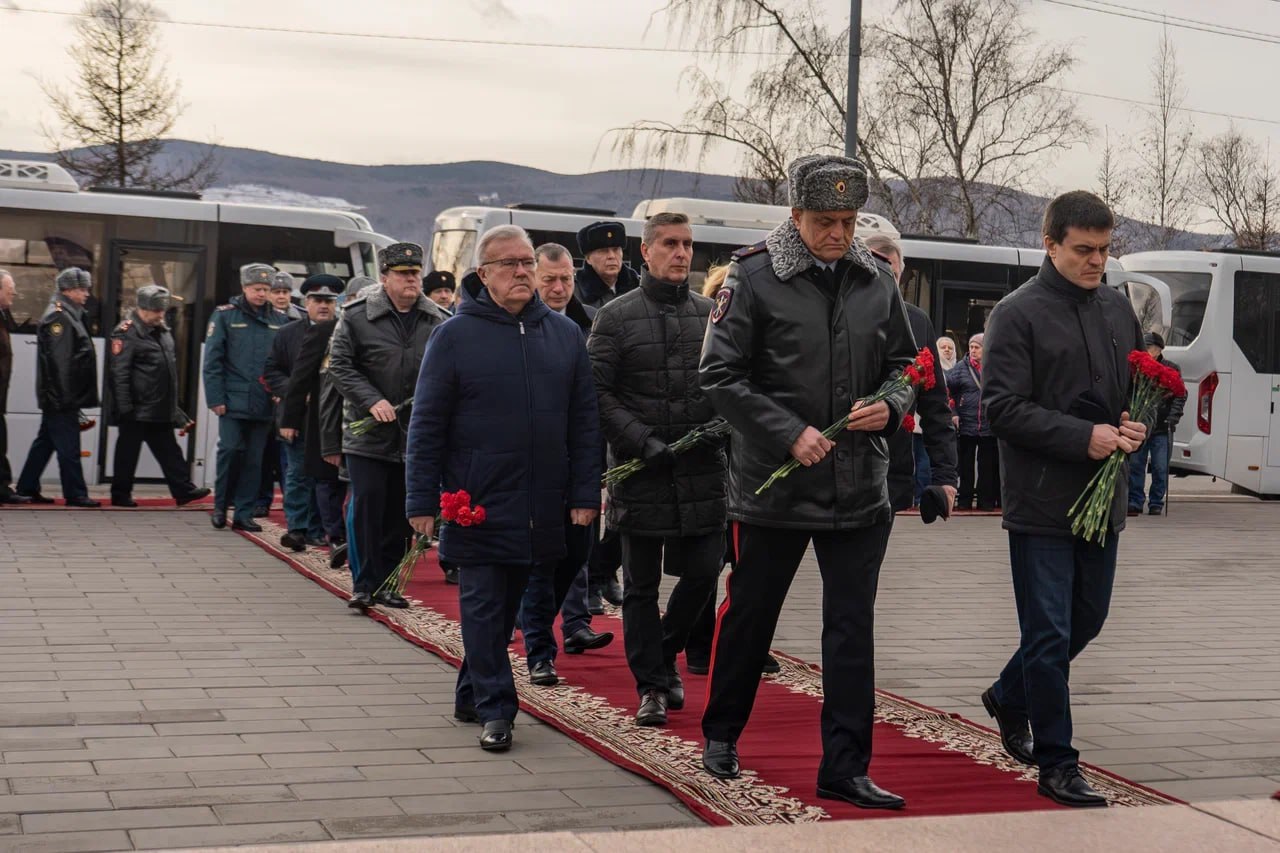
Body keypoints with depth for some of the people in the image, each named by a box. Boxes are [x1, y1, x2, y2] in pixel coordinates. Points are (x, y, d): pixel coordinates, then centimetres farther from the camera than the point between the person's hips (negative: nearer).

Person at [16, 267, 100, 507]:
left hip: (59, 398, 10)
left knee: (45, 443, 15)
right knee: (68, 446, -5)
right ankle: (75, 493, -1)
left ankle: (27, 488, 21)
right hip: (61, 397, -10)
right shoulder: (58, 317, -14)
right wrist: (64, 396, -22)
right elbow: (59, 361, -20)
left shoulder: (70, 315, 18)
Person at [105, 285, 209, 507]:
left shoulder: (162, 332, 15)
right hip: (136, 410, -8)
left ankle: (183, 490, 12)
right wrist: (124, 407, -21)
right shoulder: (127, 333, -12)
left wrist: (173, 406, 20)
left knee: (169, 451, 9)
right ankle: (120, 495, 10)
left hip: (161, 410, 8)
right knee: (128, 452, 2)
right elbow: (119, 373, -17)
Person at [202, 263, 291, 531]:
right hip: (233, 400, -3)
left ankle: (244, 513, 14)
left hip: (264, 404, 3)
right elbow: (212, 360, -3)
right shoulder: (225, 315, 0)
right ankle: (220, 505, 11)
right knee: (231, 450, -7)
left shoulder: (279, 320, 9)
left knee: (254, 459, 6)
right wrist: (215, 398, -9)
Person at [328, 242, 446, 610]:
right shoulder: (356, 317, -3)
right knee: (368, 504, -6)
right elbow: (340, 365, -4)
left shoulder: (438, 321, 5)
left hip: (416, 436, 3)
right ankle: (365, 584, 3)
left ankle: (386, 583, 19)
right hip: (367, 432, -3)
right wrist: (372, 401, -15)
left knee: (401, 513, 8)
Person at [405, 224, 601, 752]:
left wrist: (584, 493, 2)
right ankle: (495, 708, 4)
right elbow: (426, 425, -3)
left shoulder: (564, 334, 7)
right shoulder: (456, 336, -3)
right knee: (483, 605, -1)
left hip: (539, 508, 4)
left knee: (505, 606, 13)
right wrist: (422, 501, -7)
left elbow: (585, 422, 8)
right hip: (476, 505, -4)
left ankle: (472, 695, 27)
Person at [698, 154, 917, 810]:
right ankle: (721, 733, 34)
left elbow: (904, 364, 15)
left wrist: (890, 408, -7)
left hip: (860, 488, 3)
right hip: (773, 484, -3)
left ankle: (846, 768, 10)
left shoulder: (877, 280, 5)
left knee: (852, 627, 3)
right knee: (750, 613, 13)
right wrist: (791, 434, -17)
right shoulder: (754, 277, -8)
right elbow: (721, 376, -10)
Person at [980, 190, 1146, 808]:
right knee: (1050, 634, -2)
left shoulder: (1118, 310, 11)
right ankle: (1056, 764, 8)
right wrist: (1085, 437, -21)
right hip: (1041, 500, -7)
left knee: (1087, 620, 18)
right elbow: (1003, 407, -14)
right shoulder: (1018, 313, -8)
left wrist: (1136, 426, -2)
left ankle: (1009, 698, 41)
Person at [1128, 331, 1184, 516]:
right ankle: (1135, 502, 10)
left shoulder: (1172, 369, 2)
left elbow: (1180, 397, 2)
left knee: (1160, 468, 3)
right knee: (1135, 465, 2)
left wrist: (1173, 417, -12)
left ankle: (1156, 503, 13)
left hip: (1162, 428, -1)